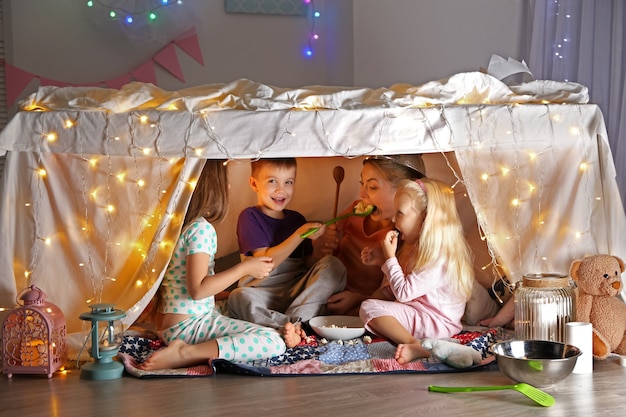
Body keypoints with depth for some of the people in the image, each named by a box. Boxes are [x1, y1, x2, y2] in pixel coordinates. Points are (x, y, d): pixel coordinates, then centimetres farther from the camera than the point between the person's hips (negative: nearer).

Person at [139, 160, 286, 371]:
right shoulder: (201, 229, -15)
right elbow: (197, 289, -22)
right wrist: (245, 268, -15)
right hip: (190, 325, -10)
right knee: (274, 343, -21)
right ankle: (186, 353, -22)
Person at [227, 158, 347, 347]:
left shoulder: (297, 219, 15)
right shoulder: (250, 217, -1)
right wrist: (300, 235, -18)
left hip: (298, 291, 5)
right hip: (264, 293, -5)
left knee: (333, 264, -17)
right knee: (239, 297, -35)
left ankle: (294, 320, -30)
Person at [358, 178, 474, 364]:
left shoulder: (439, 258, -22)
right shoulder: (416, 248, 10)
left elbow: (403, 293, -24)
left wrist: (390, 257, -15)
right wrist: (382, 260, 9)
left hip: (436, 322, -11)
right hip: (415, 312, 11)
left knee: (369, 308, -23)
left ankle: (416, 347, -35)